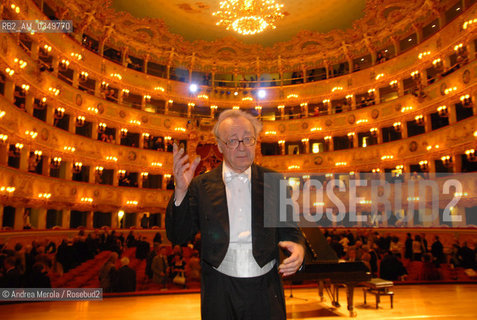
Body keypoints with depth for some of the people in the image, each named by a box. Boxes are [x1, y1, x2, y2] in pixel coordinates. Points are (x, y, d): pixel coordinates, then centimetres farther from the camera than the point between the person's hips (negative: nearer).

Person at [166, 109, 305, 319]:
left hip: (265, 292, 1)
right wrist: (181, 190, -18)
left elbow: (288, 230, 4)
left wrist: (298, 248, -18)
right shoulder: (201, 185, -3)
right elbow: (178, 237, -4)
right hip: (219, 293, 0)